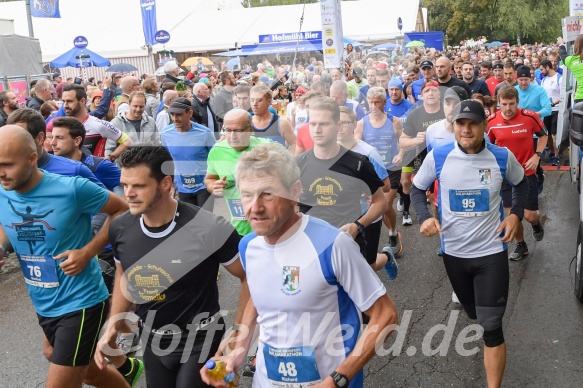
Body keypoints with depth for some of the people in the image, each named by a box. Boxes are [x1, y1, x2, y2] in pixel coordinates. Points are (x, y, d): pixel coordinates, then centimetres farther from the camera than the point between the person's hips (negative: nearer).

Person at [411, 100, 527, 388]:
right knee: (474, 315, 22)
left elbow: (521, 184, 11)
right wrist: (424, 217, -15)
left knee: (491, 325, -4)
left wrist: (516, 214, -4)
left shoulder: (502, 157, -9)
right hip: (454, 252, 2)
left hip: (491, 251, -2)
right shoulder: (437, 157, -12)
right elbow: (417, 188, 3)